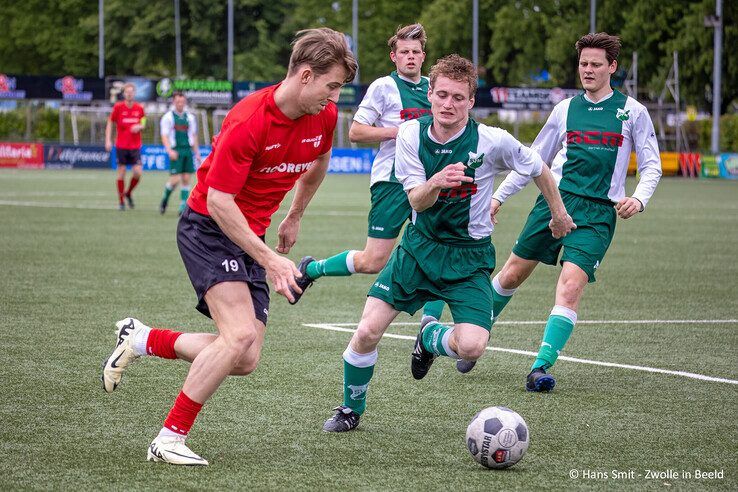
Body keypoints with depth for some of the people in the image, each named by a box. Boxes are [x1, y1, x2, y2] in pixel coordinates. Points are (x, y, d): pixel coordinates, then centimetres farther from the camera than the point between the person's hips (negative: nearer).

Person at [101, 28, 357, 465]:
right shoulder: (248, 121, -25)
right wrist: (268, 259, -25)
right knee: (241, 335, -25)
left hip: (250, 235, 7)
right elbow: (218, 201, -24)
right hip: (208, 228, -7)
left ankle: (142, 340, 18)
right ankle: (170, 440, -15)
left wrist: (294, 218, 27)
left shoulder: (325, 116, -3)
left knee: (245, 360, -3)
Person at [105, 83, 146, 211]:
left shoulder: (139, 108, 2)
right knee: (121, 173, 0)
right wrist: (108, 140, -4)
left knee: (138, 172, -9)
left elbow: (143, 123, 15)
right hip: (121, 146, -2)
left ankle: (128, 193, 18)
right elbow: (110, 123, 4)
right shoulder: (118, 107, -3)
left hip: (135, 146, 2)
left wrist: (139, 126, -10)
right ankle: (121, 201, 12)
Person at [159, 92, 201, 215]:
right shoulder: (168, 117, 1)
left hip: (188, 150, 4)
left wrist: (197, 153, 15)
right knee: (175, 179, -10)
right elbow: (164, 136, -5)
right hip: (176, 151, -4)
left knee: (186, 179, -1)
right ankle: (165, 199, 15)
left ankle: (183, 208, 3)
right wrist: (169, 150, -19)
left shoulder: (190, 117, 14)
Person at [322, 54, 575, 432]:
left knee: (471, 346, -22)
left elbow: (539, 170, 1)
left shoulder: (492, 141, -17)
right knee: (367, 332, -11)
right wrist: (436, 183, -37)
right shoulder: (411, 134, -10)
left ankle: (430, 338, 16)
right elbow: (416, 202, -14)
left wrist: (559, 214, 14)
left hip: (469, 255, -2)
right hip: (419, 246, 2)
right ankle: (351, 410, 16)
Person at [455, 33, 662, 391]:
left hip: (598, 213, -3)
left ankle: (541, 368, -18)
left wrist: (639, 198, -14)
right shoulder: (566, 109, 11)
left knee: (570, 286, -19)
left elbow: (651, 165, 5)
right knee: (512, 273, 6)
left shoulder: (632, 111, 3)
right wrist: (499, 196, 15)